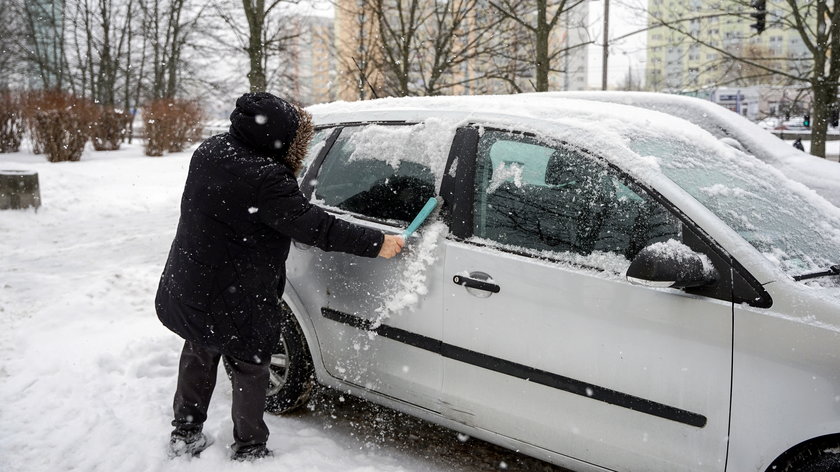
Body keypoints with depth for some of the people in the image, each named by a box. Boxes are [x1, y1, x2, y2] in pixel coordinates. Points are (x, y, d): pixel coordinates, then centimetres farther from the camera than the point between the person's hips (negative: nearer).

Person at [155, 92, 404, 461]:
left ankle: (185, 435, 41)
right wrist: (378, 243, -19)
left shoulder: (210, 150, -4)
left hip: (187, 290, 8)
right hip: (233, 304, -8)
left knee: (199, 356, 28)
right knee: (250, 371, 15)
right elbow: (315, 227, -26)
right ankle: (249, 450, 28)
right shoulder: (263, 180, -30)